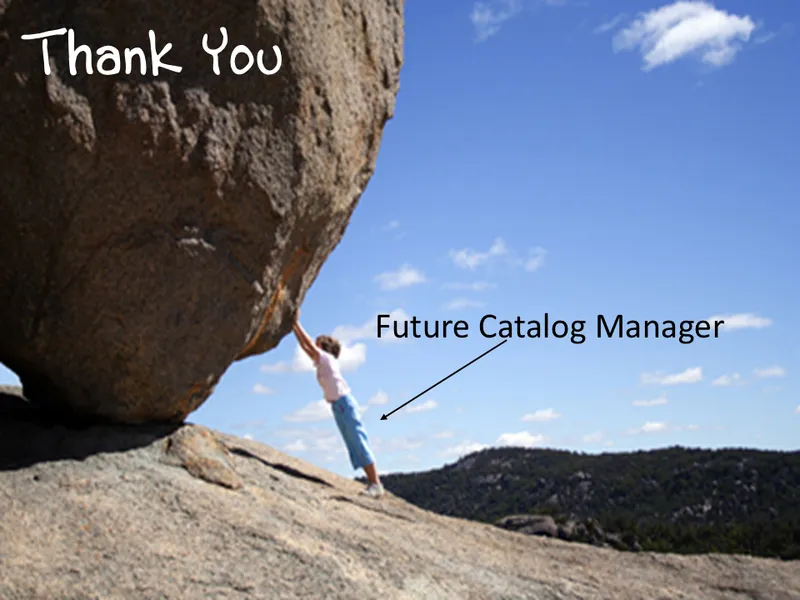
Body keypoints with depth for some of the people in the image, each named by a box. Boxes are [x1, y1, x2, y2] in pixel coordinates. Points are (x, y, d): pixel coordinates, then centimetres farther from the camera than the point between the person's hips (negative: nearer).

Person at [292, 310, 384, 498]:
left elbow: (309, 344, -11)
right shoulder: (320, 361, 17)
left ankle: (376, 484, -16)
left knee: (359, 442, -13)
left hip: (344, 403, -9)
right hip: (337, 405, 9)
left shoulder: (327, 359, -5)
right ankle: (373, 483, 4)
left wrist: (297, 323, -6)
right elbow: (305, 346, 21)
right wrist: (294, 327, 17)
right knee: (354, 446, 5)